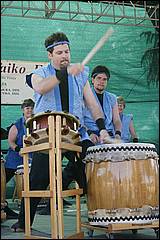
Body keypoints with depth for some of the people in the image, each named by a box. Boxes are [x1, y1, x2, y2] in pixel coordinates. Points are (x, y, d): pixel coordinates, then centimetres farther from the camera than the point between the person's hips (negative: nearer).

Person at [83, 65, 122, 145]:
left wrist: (117, 133, -7)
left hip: (110, 136, 3)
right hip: (92, 136, -3)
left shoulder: (112, 98, 22)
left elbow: (116, 120, 15)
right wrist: (89, 133, -20)